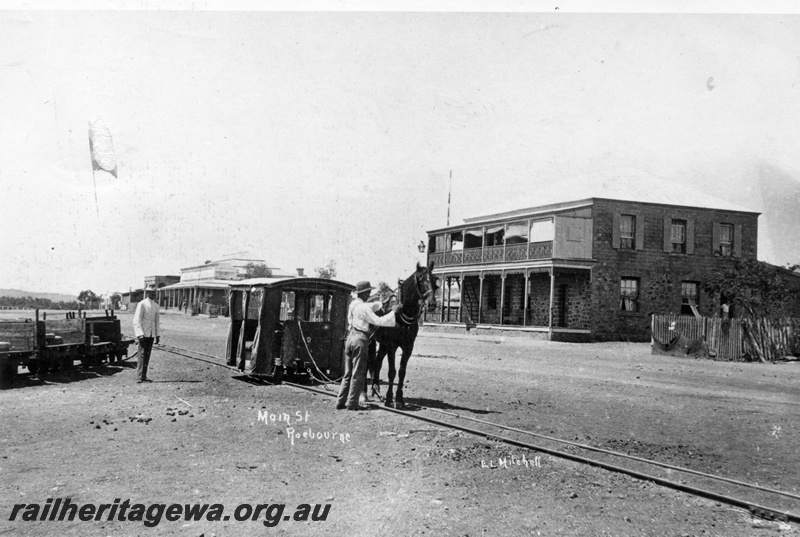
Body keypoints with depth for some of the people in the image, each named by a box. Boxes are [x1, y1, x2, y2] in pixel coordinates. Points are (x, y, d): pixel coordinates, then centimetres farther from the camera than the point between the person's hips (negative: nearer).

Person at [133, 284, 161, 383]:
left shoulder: (156, 306, 12)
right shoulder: (142, 304, -7)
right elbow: (136, 321, -10)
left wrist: (158, 335, 12)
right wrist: (140, 334, -18)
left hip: (151, 334, 6)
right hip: (143, 334, -6)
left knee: (147, 355, 6)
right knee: (142, 355, -8)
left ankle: (144, 376, 11)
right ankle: (139, 377, -7)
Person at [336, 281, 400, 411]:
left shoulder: (353, 304, 12)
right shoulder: (363, 308, -14)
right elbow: (378, 321, -17)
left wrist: (381, 304, 24)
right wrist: (393, 312, -12)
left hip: (350, 338, 8)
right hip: (360, 339, -8)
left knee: (348, 373, 14)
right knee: (358, 374, 0)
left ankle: (341, 401, 14)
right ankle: (352, 403, 2)